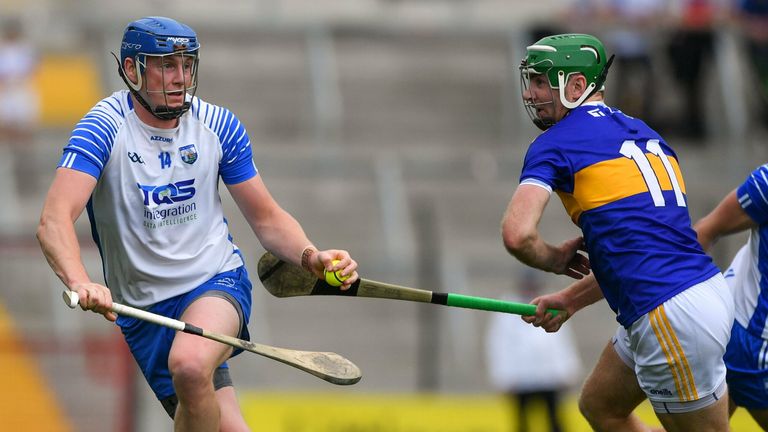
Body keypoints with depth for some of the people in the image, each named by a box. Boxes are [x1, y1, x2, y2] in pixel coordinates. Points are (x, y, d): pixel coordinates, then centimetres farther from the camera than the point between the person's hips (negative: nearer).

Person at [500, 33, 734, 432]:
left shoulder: (555, 143, -5)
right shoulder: (641, 133, 20)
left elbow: (517, 235, -19)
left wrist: (556, 260, 2)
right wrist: (569, 300, 26)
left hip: (670, 318, -9)